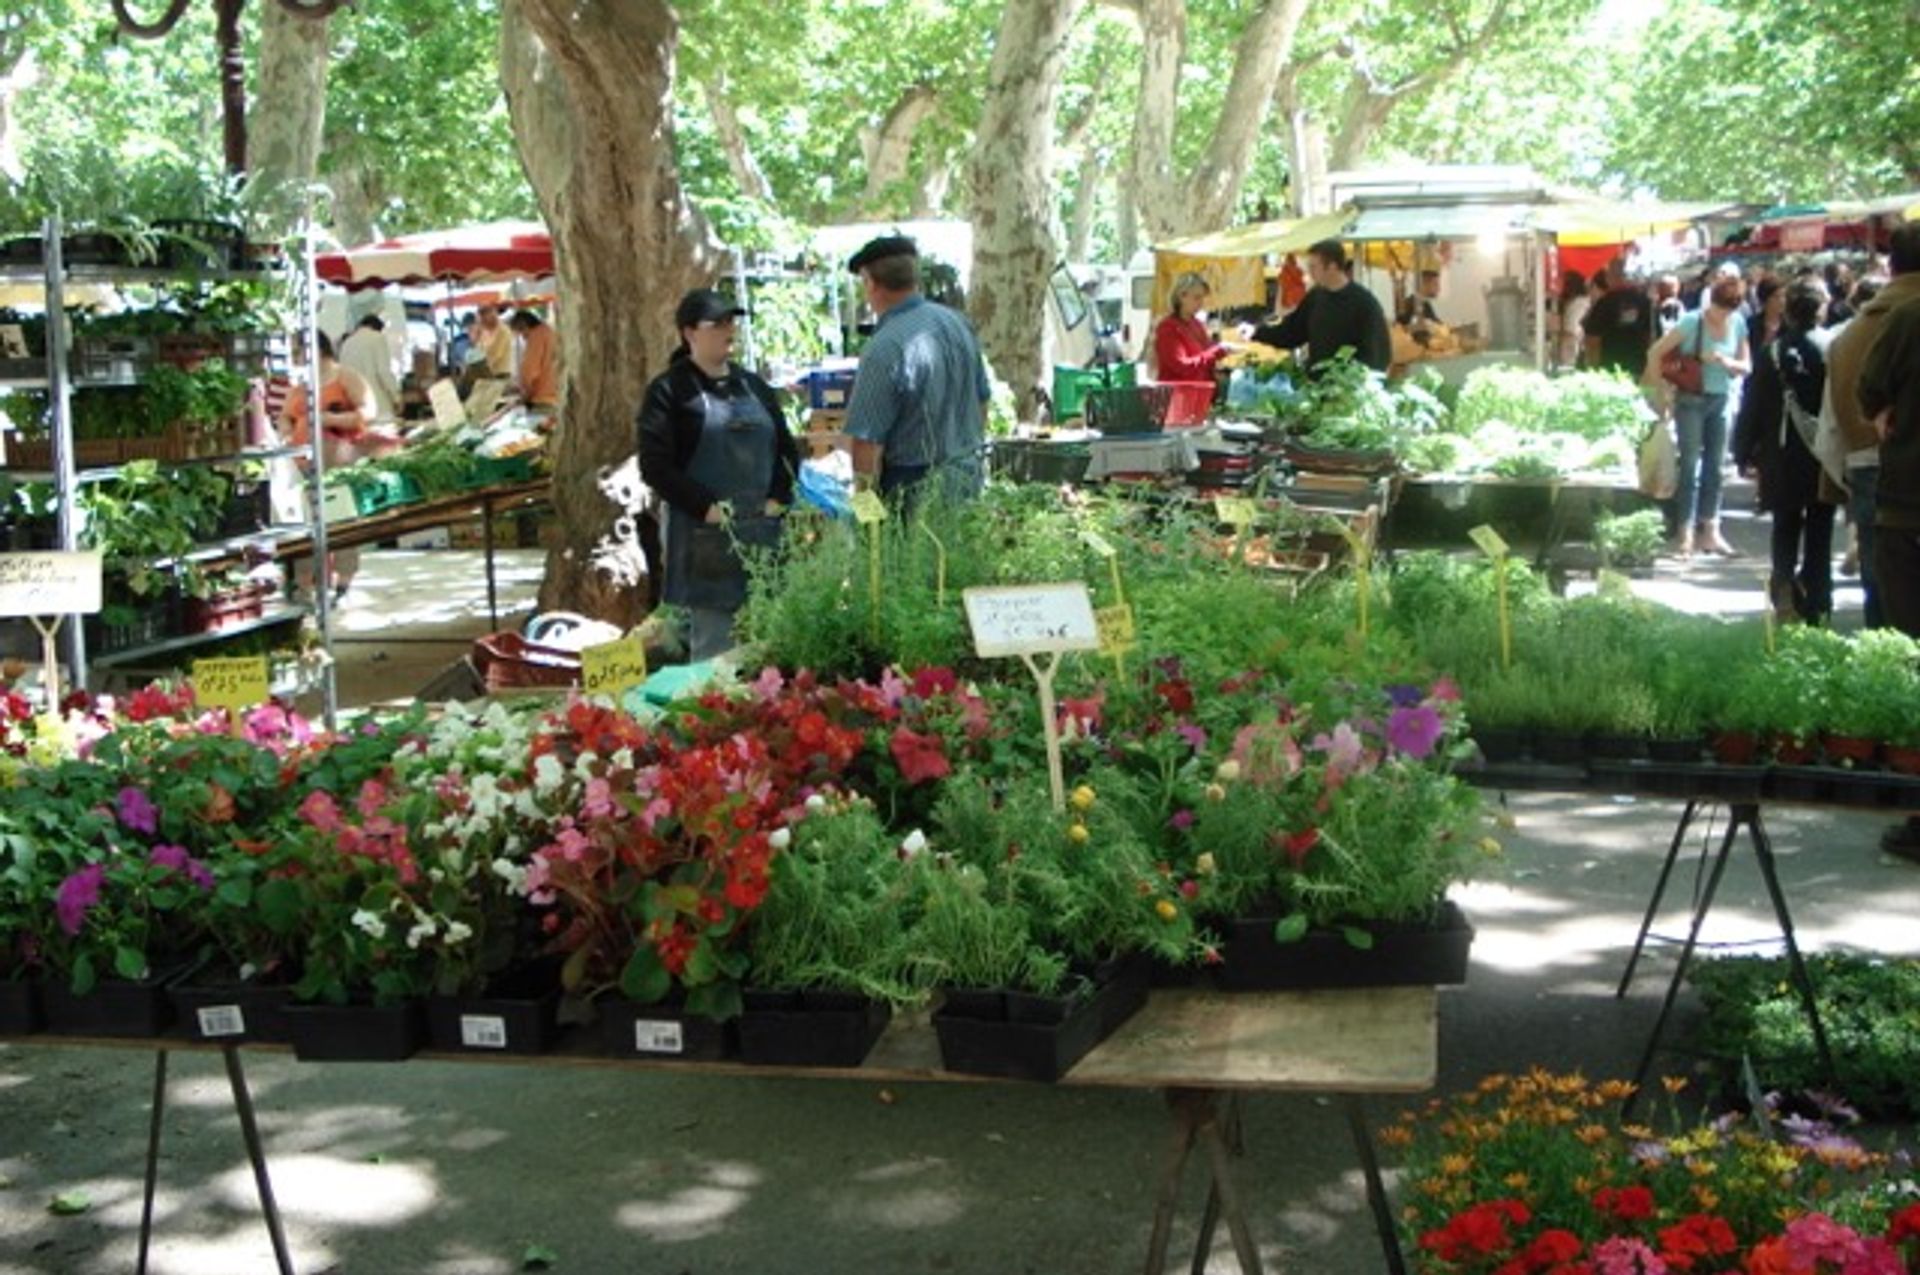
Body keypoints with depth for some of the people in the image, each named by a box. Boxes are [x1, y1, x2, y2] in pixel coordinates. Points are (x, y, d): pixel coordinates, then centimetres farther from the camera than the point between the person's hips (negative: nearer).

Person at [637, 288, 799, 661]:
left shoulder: (754, 386, 15)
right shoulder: (670, 390, -3)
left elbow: (787, 449, 19)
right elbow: (655, 465, -10)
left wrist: (778, 499, 3)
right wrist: (707, 508, -15)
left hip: (764, 533, 6)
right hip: (707, 540, -5)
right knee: (713, 648, -3)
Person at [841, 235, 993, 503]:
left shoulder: (885, 350, -20)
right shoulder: (958, 323, 4)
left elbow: (867, 440, -19)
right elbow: (982, 400, 14)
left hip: (916, 488, -7)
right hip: (971, 480, 7)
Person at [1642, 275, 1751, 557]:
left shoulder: (1738, 325, 1)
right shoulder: (1692, 323, -13)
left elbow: (1746, 366, 7)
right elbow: (1655, 352, -12)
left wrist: (1727, 362, -14)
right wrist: (1661, 388, -14)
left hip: (1721, 400, 5)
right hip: (1692, 399, -5)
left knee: (1715, 466, 8)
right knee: (1690, 465, -5)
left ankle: (1710, 530, 16)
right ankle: (1685, 533, -1)